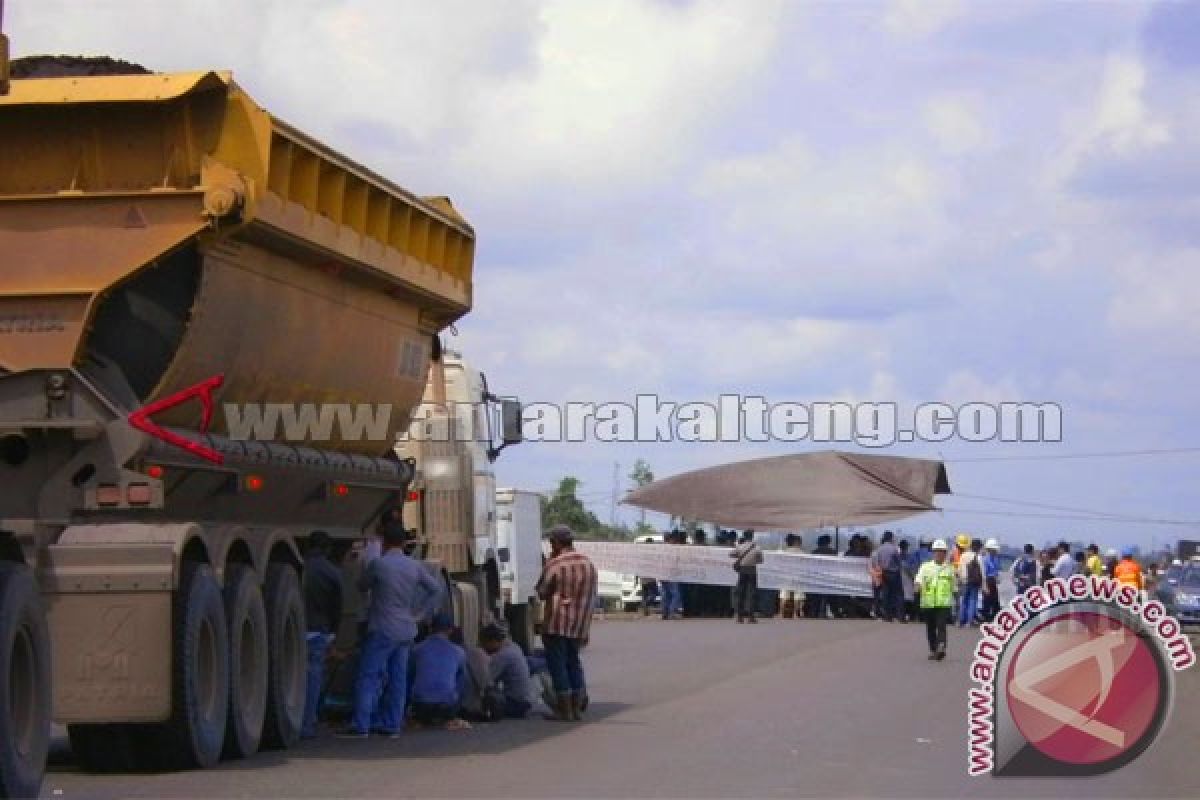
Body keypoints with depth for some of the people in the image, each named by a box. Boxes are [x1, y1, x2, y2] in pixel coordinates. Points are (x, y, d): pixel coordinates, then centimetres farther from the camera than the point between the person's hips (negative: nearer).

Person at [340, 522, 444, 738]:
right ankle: (392, 726, 10)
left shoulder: (378, 564, -12)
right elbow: (436, 589, 10)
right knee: (398, 678, 9)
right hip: (406, 631, 6)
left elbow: (362, 585, 5)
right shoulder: (415, 567, 4)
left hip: (382, 630, -6)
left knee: (368, 677, -4)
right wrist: (421, 613, 10)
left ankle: (360, 726, -10)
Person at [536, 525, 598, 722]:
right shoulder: (588, 564, 7)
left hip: (557, 625, -6)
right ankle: (577, 707, 18)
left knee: (557, 664, 0)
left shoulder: (554, 565, -14)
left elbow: (541, 592, -4)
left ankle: (565, 711, -2)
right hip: (580, 624, 7)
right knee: (573, 662, 18)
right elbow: (592, 596, 13)